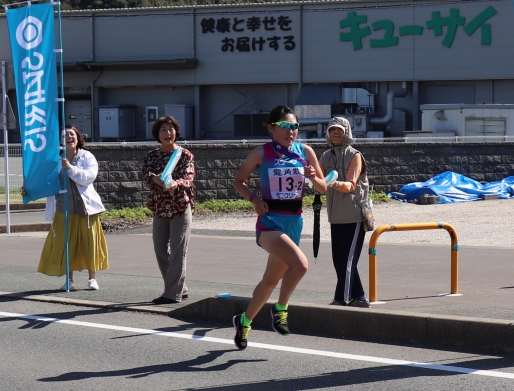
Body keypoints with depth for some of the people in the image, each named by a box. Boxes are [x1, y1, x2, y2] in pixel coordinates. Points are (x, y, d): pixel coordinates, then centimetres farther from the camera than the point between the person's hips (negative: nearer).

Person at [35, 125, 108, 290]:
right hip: (63, 209, 1)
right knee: (65, 245, 1)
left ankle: (92, 278, 14)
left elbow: (89, 177, -14)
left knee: (90, 243, 3)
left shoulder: (87, 157, 1)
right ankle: (70, 280, 10)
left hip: (85, 208, -1)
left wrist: (70, 168, -21)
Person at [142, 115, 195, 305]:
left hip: (181, 207, -5)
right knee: (160, 250, 6)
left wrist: (175, 183, -36)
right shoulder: (152, 156, 9)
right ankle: (180, 288, 18)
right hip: (160, 209, 5)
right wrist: (156, 179, -31)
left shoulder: (185, 155, -1)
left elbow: (188, 178, -14)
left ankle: (173, 293, -7)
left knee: (177, 251, -8)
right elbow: (147, 175, -7)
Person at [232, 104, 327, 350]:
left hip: (294, 221, 5)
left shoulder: (305, 152, 4)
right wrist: (254, 199, -11)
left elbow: (323, 187, 9)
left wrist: (313, 177, -13)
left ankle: (244, 321, 35)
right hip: (270, 221, -5)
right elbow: (239, 181, 7)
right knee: (300, 264, -28)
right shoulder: (261, 154, -4)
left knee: (271, 280, 14)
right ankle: (280, 309, -6)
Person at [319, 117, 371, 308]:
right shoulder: (327, 156, 10)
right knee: (339, 261, 9)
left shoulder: (355, 156, -7)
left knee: (346, 260, -9)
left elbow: (350, 185, -20)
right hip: (336, 217, 7)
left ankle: (342, 299, -7)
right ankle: (358, 298, 19)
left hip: (355, 215, -7)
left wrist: (335, 184, -41)